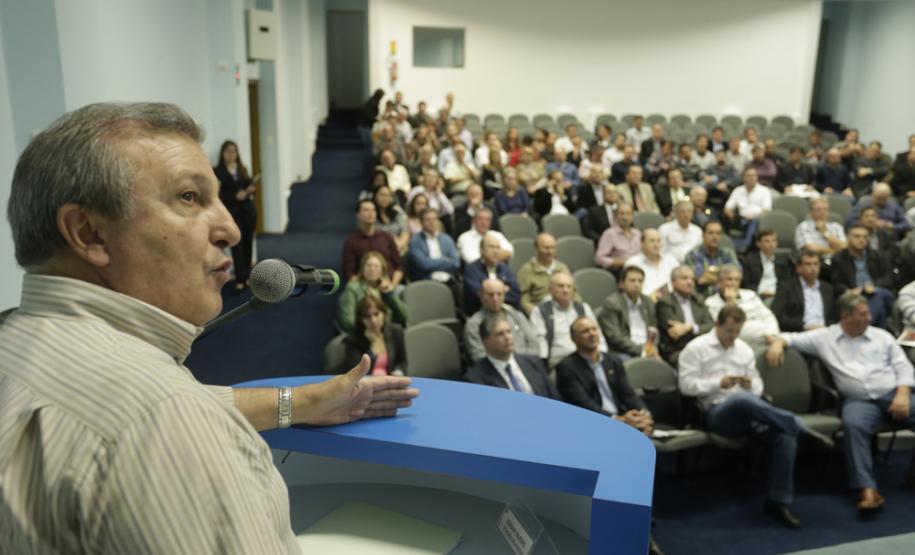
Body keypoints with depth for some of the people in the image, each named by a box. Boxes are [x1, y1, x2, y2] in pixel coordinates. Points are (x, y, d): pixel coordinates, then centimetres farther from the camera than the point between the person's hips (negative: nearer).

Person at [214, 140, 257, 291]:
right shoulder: (217, 171, -2)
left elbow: (250, 184, 7)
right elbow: (218, 194, -8)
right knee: (237, 244, -9)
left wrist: (251, 188, -15)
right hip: (231, 212, -4)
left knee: (248, 243, 7)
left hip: (248, 210, 4)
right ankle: (240, 279, -7)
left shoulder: (242, 169, 13)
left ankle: (247, 276, 16)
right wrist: (235, 196, -19)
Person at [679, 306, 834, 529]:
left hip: (748, 410, 5)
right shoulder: (695, 348, 1)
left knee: (785, 435, -24)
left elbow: (757, 384, 19)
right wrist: (718, 383, -18)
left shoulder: (745, 349, 18)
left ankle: (778, 501, -14)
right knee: (743, 399, -41)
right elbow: (687, 385, -6)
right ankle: (803, 430, -30)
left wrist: (751, 385, -6)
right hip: (718, 413, -5)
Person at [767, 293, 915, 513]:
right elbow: (793, 337, 11)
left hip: (893, 395, 3)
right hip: (859, 400, -2)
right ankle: (868, 490, -38)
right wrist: (778, 342, -14)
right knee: (853, 425, -35)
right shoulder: (825, 337, 9)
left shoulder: (882, 336, 14)